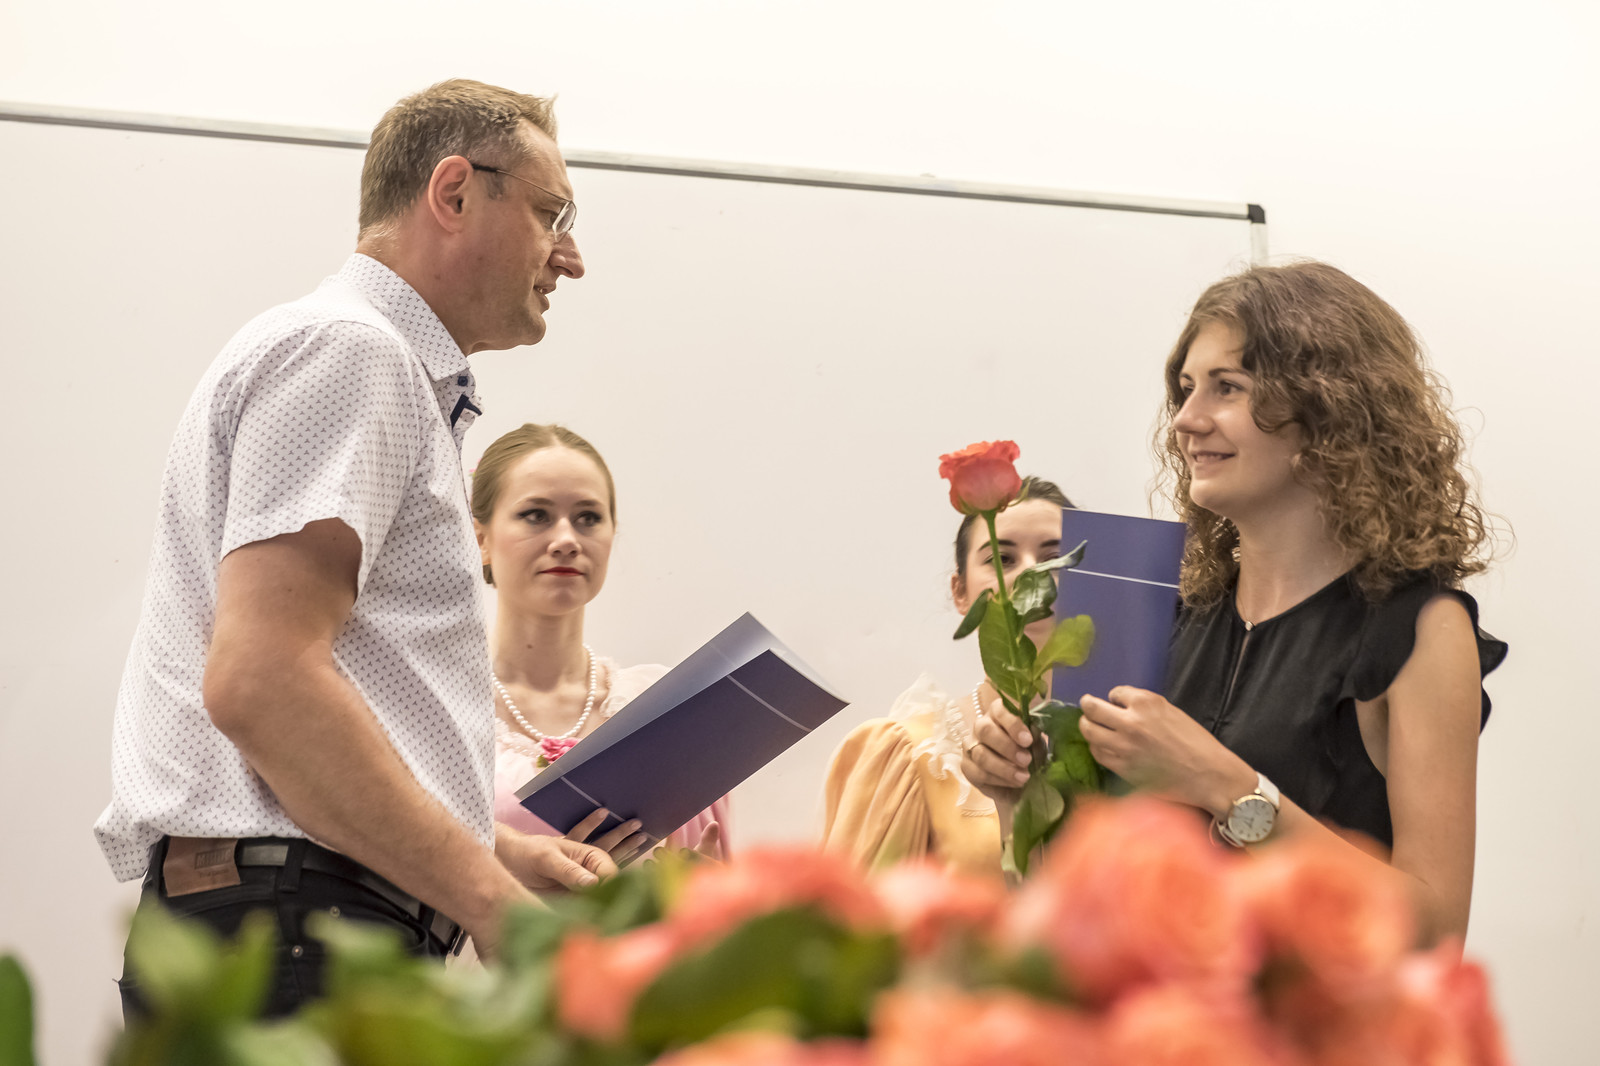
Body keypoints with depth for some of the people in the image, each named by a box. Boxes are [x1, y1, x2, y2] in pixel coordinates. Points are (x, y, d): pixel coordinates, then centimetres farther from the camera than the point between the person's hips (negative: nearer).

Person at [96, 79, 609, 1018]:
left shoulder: (404, 383, 28)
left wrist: (504, 851, 13)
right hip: (292, 940, -10)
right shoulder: (346, 348, -5)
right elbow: (261, 680, -19)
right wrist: (495, 904, -18)